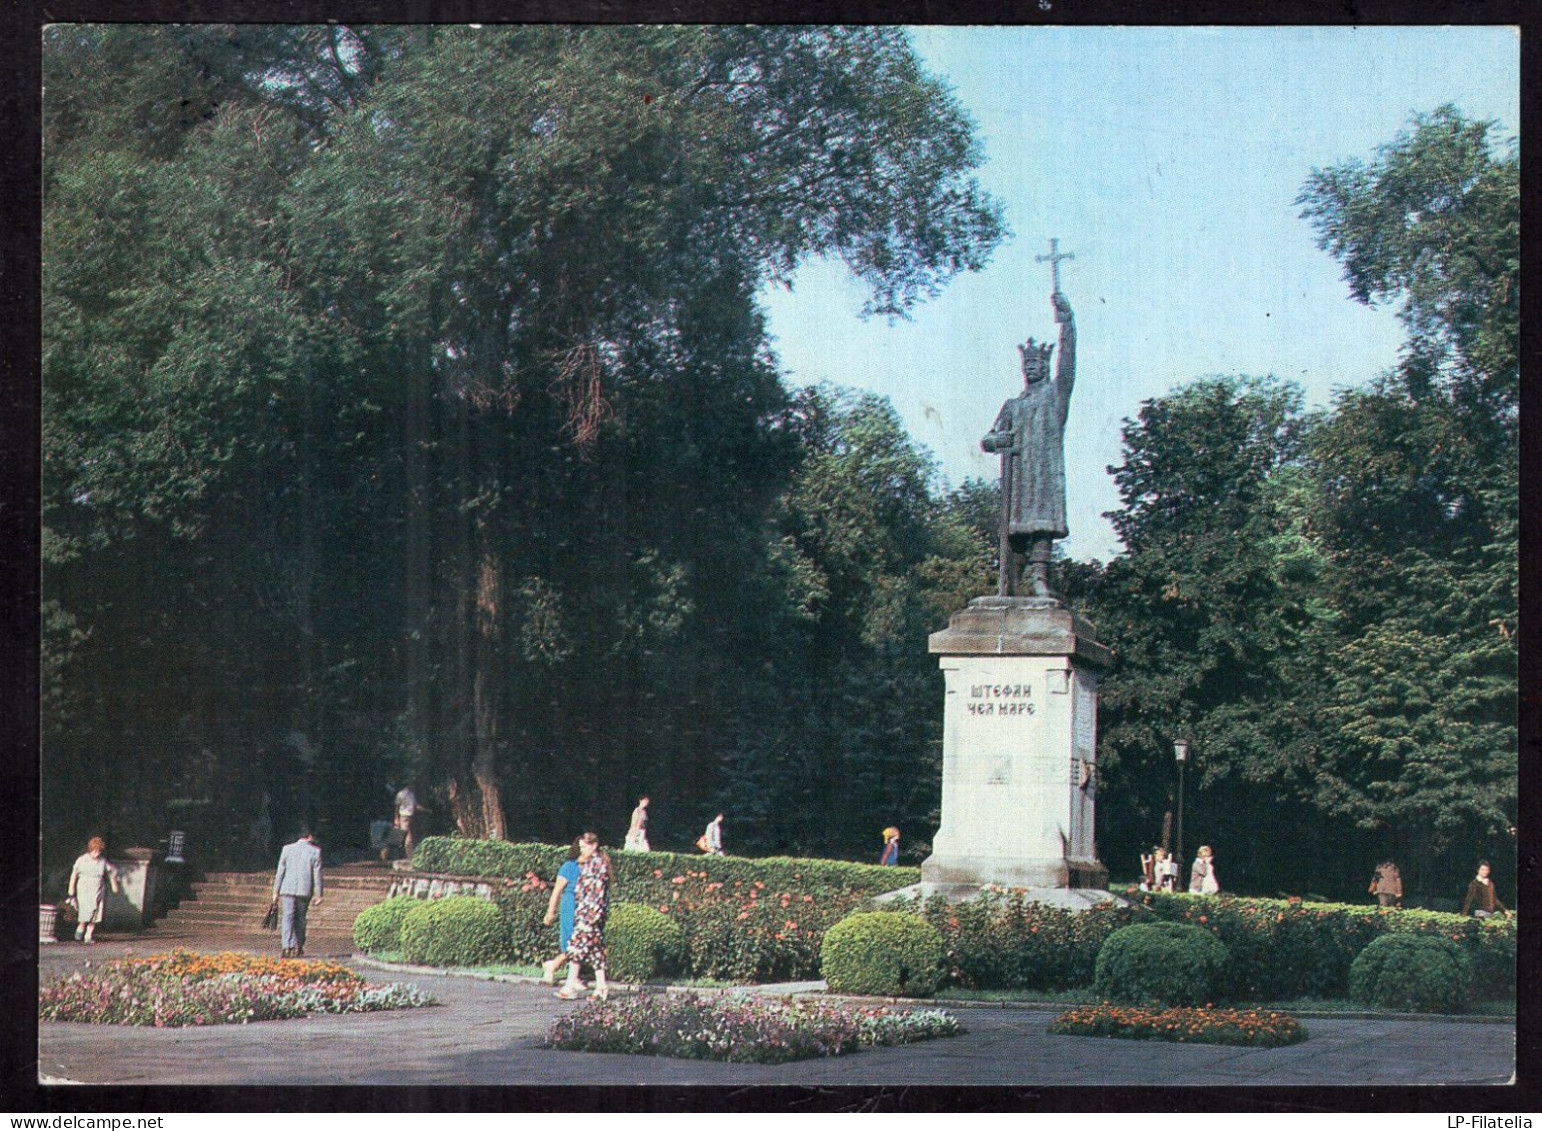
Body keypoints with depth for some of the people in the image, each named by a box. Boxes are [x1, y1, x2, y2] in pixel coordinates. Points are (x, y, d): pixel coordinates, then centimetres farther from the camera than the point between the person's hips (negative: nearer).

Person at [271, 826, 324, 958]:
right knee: (300, 918, 14)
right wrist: (318, 894, 5)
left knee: (288, 917, -3)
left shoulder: (287, 849, 2)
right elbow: (317, 874, -1)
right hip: (305, 891, 0)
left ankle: (287, 947, -19)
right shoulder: (315, 851, -2)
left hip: (287, 889, 0)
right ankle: (298, 948, 18)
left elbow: (280, 872, 3)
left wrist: (276, 892, 7)